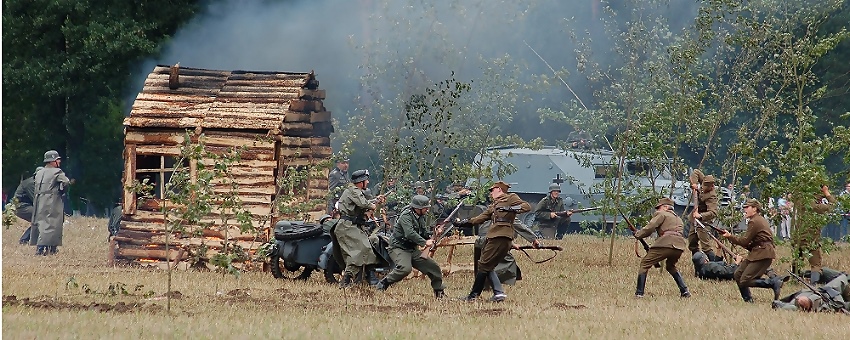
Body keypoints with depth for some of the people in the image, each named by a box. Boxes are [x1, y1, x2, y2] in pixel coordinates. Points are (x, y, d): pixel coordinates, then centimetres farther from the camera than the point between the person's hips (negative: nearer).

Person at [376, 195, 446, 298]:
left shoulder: (422, 217, 8)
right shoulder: (406, 216, -19)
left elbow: (425, 234, 14)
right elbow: (410, 233, -31)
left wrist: (434, 233, -7)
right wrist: (424, 242, -32)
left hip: (413, 250, 8)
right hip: (399, 248, -8)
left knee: (433, 267, 6)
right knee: (405, 268, -35)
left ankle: (439, 293, 25)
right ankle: (383, 284, -17)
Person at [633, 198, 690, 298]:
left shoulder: (661, 214, 10)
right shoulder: (678, 219, 32)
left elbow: (649, 228, -2)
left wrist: (637, 235, 13)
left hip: (666, 243, -7)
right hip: (680, 246, 7)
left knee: (644, 264, 5)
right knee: (670, 266, 32)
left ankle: (639, 293, -4)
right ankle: (685, 291, 19)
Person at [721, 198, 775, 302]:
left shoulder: (754, 222, -13)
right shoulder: (760, 219, 18)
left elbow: (745, 241, -11)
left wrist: (730, 237, 0)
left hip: (763, 255, -10)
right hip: (756, 253, 10)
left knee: (744, 281, -12)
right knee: (738, 274, 10)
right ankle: (747, 300, 13)